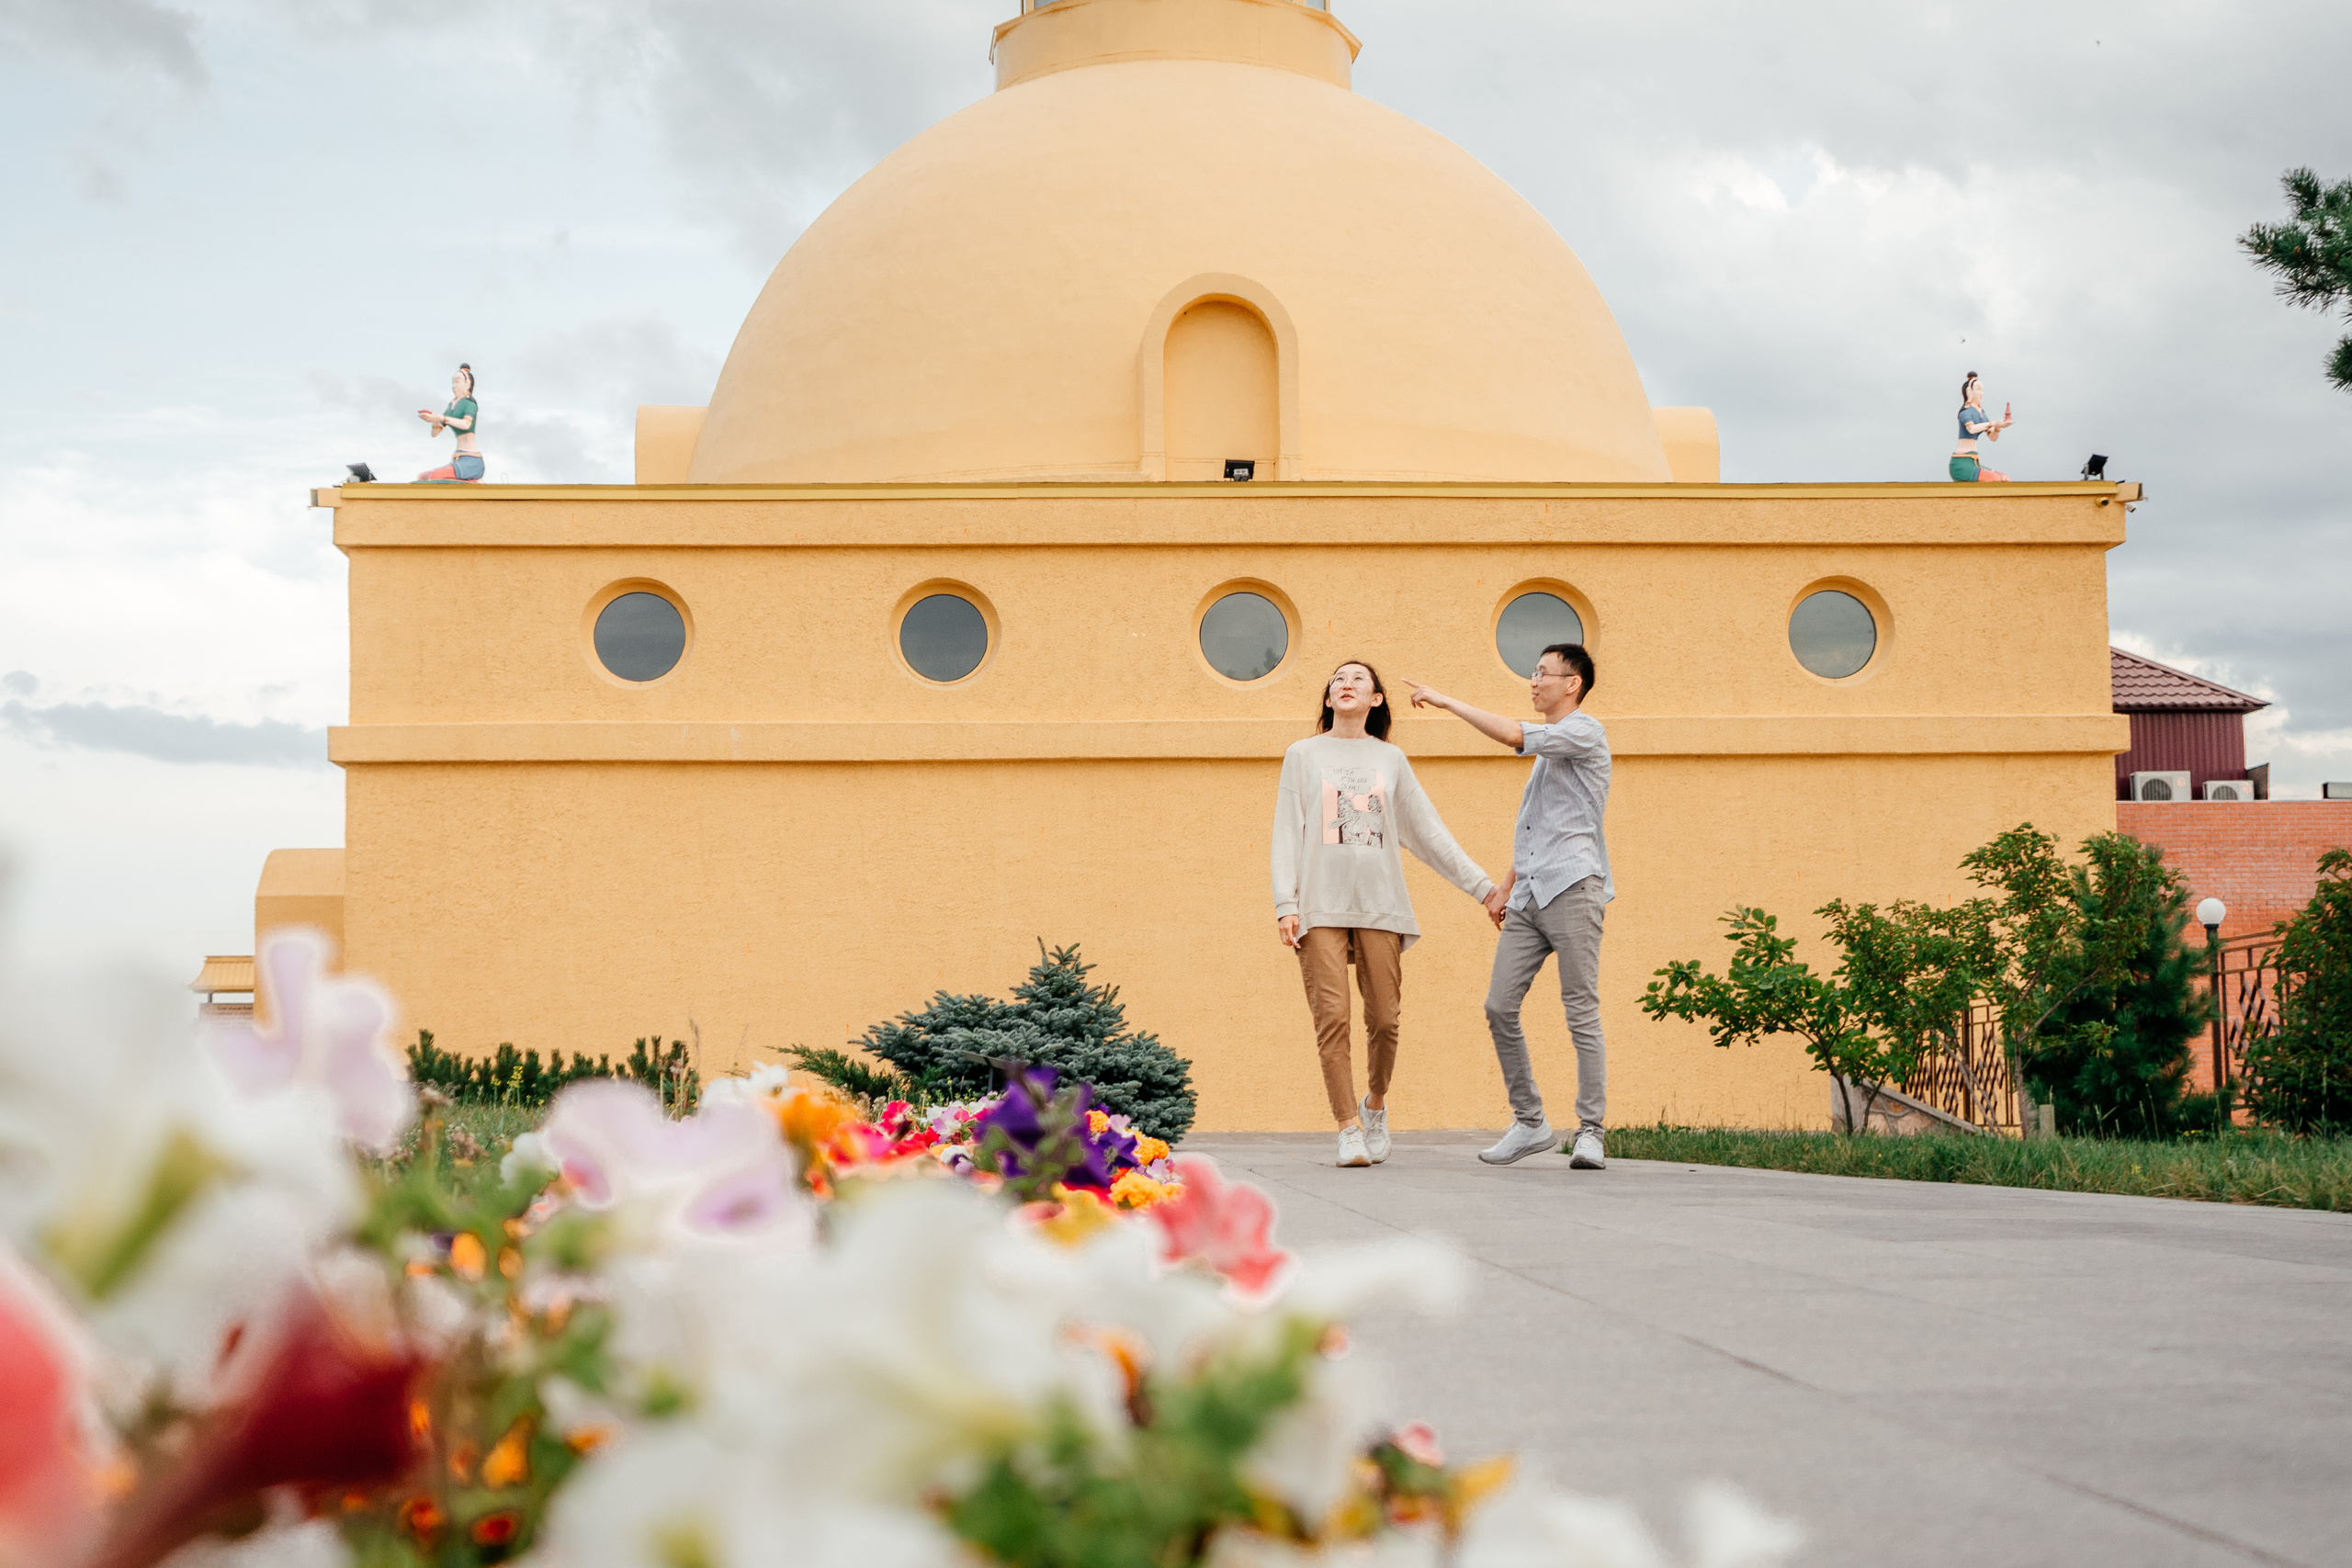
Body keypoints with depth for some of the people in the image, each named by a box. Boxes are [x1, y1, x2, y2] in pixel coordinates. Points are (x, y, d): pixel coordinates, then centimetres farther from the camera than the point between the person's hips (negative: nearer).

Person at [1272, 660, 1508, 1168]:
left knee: (1384, 1019, -4)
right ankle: (1349, 1127, -5)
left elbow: (1431, 833, 16)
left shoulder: (1391, 760, 15)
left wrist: (1483, 886, 11)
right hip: (1321, 906, -1)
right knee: (1332, 1019, -11)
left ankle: (1375, 1106, 22)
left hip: (1379, 904, 1)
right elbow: (1287, 834, 7)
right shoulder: (1304, 755, 11)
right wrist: (1285, 905, -4)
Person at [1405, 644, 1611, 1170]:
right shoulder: (1547, 747, 26)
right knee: (1500, 1006, -1)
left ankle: (1590, 1132, -5)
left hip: (1572, 888, -8)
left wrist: (1446, 702, -9)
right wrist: (1507, 884, 25)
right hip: (1529, 898, 8)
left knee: (1581, 1012, -7)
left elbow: (1513, 735, -16)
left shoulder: (1584, 732, -2)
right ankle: (1529, 1123, 6)